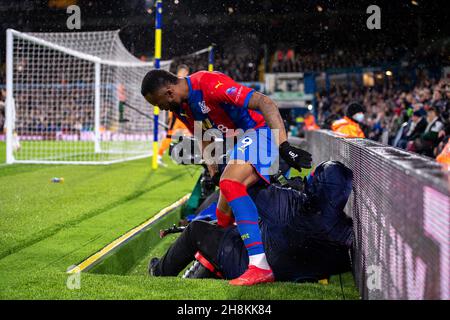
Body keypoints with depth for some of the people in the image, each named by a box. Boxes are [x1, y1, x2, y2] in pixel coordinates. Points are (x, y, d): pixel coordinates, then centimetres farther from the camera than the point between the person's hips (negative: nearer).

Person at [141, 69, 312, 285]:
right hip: (241, 140, 10)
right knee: (224, 216, 15)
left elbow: (265, 103, -30)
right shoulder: (180, 107, 5)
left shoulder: (208, 83, -24)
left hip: (260, 130, -10)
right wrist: (212, 172, 15)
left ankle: (260, 266, -38)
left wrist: (284, 146, -36)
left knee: (230, 185, -31)